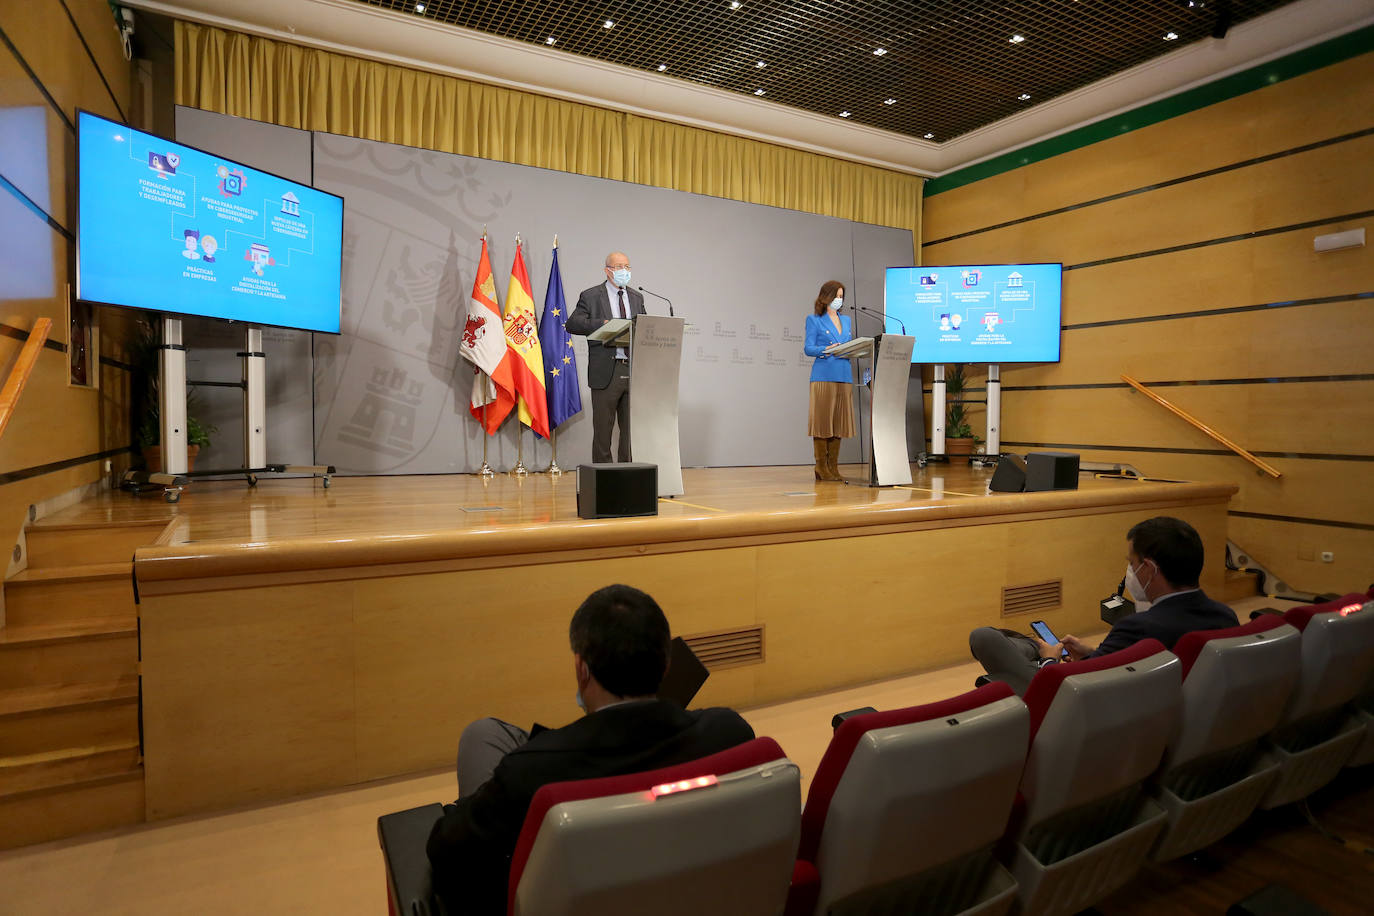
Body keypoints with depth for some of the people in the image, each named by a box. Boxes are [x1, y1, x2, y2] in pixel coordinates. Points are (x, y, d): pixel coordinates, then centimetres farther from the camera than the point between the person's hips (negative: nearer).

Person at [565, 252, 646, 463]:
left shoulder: (637, 298, 17)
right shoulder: (591, 296, 2)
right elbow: (571, 324, -10)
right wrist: (602, 324, -23)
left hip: (634, 371, 5)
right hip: (606, 372, -4)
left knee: (631, 429, 8)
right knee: (603, 429, 2)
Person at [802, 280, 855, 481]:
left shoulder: (846, 320, 21)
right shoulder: (814, 320, 4)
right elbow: (808, 348, -4)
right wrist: (828, 349, -21)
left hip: (844, 376, 6)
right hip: (824, 376, -6)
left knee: (839, 421, 5)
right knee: (822, 420, -6)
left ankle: (833, 467, 10)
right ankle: (821, 468, -1)